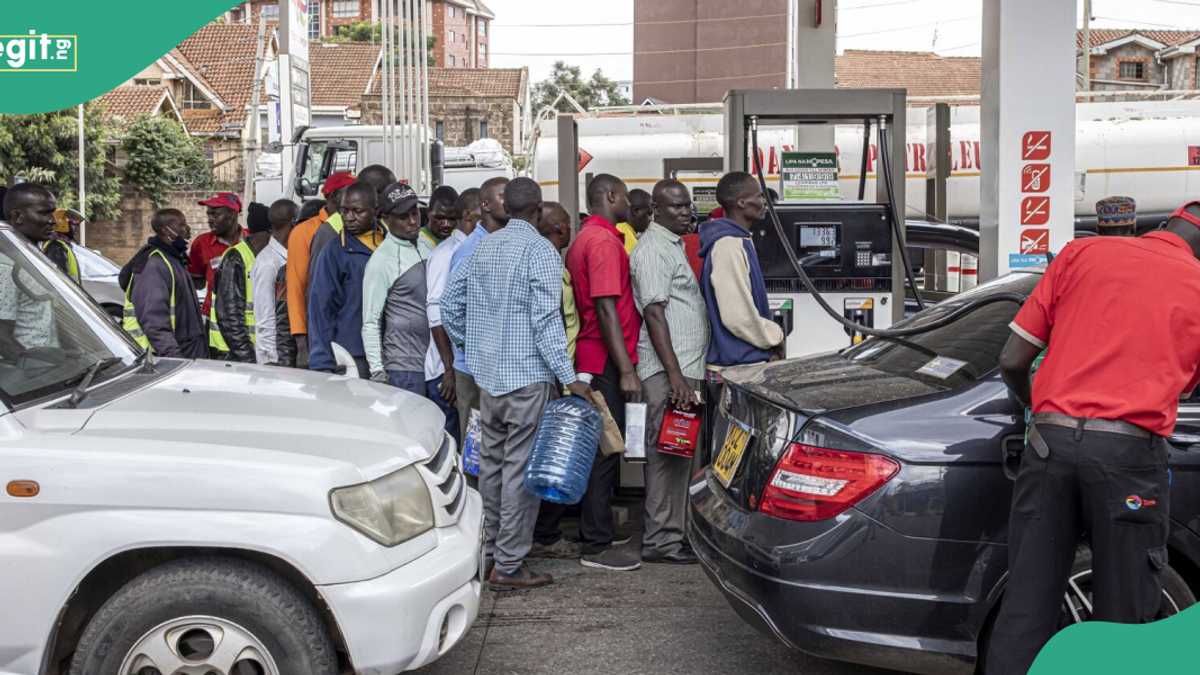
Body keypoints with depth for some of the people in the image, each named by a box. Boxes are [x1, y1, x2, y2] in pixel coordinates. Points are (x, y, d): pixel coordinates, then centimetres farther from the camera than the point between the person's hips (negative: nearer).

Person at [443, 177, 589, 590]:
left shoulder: (483, 248, 11)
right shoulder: (540, 251, -11)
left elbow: (449, 302, 15)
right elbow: (546, 319, -17)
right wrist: (569, 377, -16)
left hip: (487, 374, 7)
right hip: (529, 376, -7)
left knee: (491, 462, 16)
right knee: (521, 468, -3)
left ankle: (488, 549, 25)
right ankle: (509, 566, -1)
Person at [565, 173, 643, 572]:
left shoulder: (584, 239, 17)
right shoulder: (604, 241, -15)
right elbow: (607, 309, -21)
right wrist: (626, 370, -22)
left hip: (593, 361, 10)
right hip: (607, 363, -10)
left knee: (600, 450, 16)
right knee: (605, 452, -5)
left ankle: (595, 532, 25)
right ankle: (597, 547, 0)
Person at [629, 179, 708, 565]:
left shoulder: (674, 245, 20)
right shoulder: (653, 249, -11)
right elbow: (654, 313, -19)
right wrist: (674, 374, -24)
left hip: (685, 369, 10)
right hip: (668, 372, -10)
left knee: (679, 456, 13)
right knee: (668, 455, -7)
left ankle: (674, 530, 20)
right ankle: (660, 541, -2)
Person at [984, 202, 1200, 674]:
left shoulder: (1081, 252, 11)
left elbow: (1011, 362, 9)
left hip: (1050, 441, 2)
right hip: (1128, 453, -1)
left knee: (1025, 609, 6)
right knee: (1121, 621, 9)